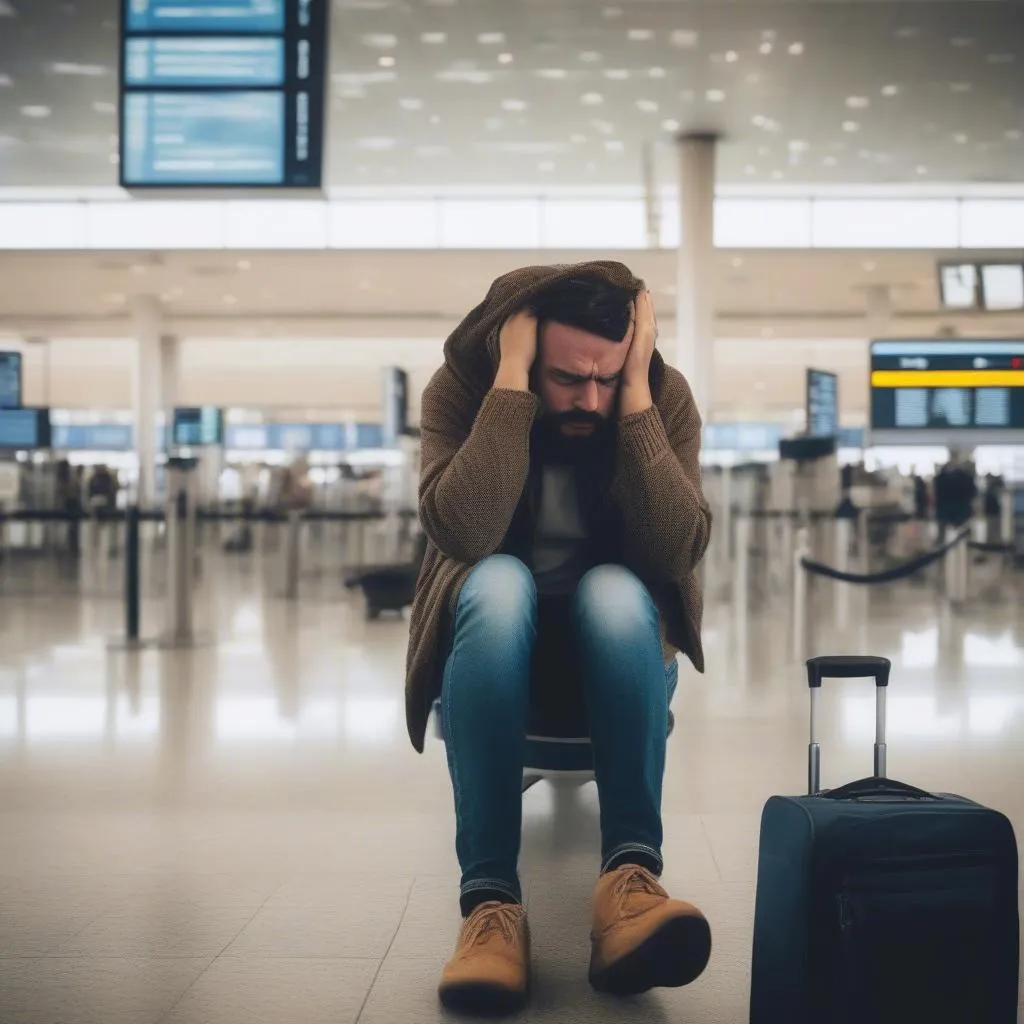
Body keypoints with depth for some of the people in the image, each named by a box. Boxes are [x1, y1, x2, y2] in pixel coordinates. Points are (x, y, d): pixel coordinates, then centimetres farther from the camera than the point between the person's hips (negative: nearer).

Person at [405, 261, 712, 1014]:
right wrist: (511, 381, -30)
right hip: (498, 642, 0)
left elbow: (679, 553, -25)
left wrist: (634, 396, -28)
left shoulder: (666, 396, -10)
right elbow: (462, 533, -30)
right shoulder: (461, 386, -13)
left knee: (615, 590, -33)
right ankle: (491, 899, -40)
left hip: (618, 653, 1)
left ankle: (629, 879, -41)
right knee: (498, 582, -35)